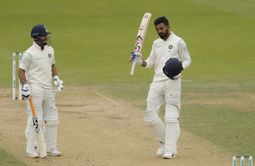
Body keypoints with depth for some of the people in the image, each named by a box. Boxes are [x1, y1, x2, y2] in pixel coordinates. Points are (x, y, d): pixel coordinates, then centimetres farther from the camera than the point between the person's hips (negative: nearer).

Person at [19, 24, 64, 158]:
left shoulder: (50, 50, 12)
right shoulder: (29, 54, -11)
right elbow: (21, 71, -10)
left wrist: (56, 78, 11)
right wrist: (24, 85, -21)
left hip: (49, 89, 7)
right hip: (35, 90, -7)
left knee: (52, 120, 10)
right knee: (35, 119, -8)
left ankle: (50, 148, 19)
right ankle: (32, 150, -2)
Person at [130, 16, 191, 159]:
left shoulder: (178, 42, -2)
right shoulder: (156, 43, 16)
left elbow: (187, 60, -1)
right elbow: (150, 62, 16)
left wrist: (179, 68, -20)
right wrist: (140, 61, -3)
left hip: (172, 82, -6)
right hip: (157, 82, 6)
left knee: (171, 116, -8)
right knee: (150, 114, 1)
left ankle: (171, 149, -5)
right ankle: (163, 142, 18)